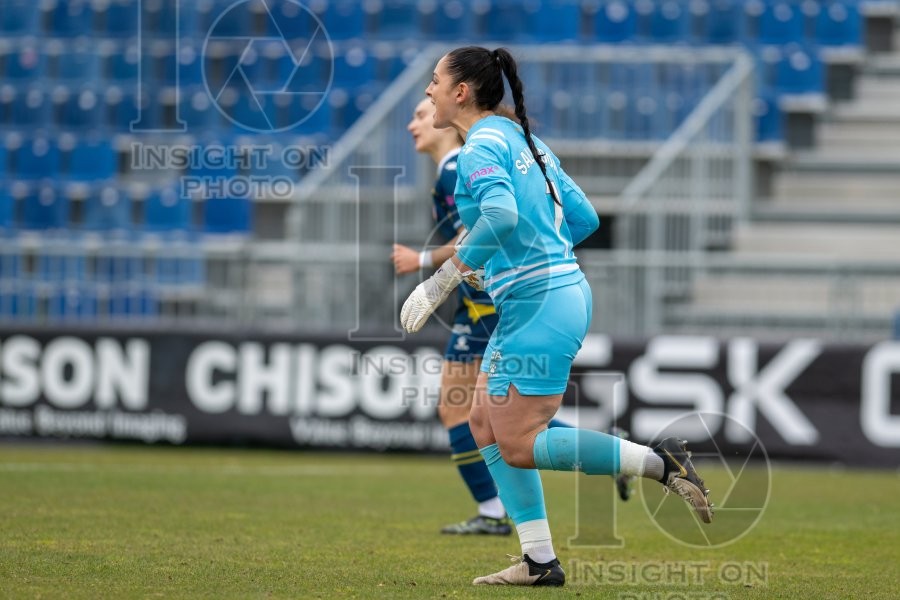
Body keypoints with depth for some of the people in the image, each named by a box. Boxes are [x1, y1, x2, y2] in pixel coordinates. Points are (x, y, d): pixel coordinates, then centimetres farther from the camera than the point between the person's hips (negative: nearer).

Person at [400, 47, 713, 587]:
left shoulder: (481, 147, -12)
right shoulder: (524, 139, 16)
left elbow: (501, 215, -30)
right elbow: (583, 218, 18)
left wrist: (442, 280, -23)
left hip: (540, 306, -10)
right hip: (562, 290, 10)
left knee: (519, 446, -7)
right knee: (486, 424, 12)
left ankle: (660, 462, -9)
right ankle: (541, 562, 11)